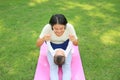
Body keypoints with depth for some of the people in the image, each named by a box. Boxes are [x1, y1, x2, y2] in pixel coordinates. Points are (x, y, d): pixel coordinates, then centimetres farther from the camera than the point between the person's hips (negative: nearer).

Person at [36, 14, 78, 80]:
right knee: (53, 68, -19)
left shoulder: (69, 27, -28)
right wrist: (43, 39, -44)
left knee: (67, 68, -19)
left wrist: (74, 40, -39)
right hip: (52, 50, 0)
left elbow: (76, 44, -14)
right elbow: (38, 45, -21)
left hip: (65, 49, 0)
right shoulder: (47, 28, -29)